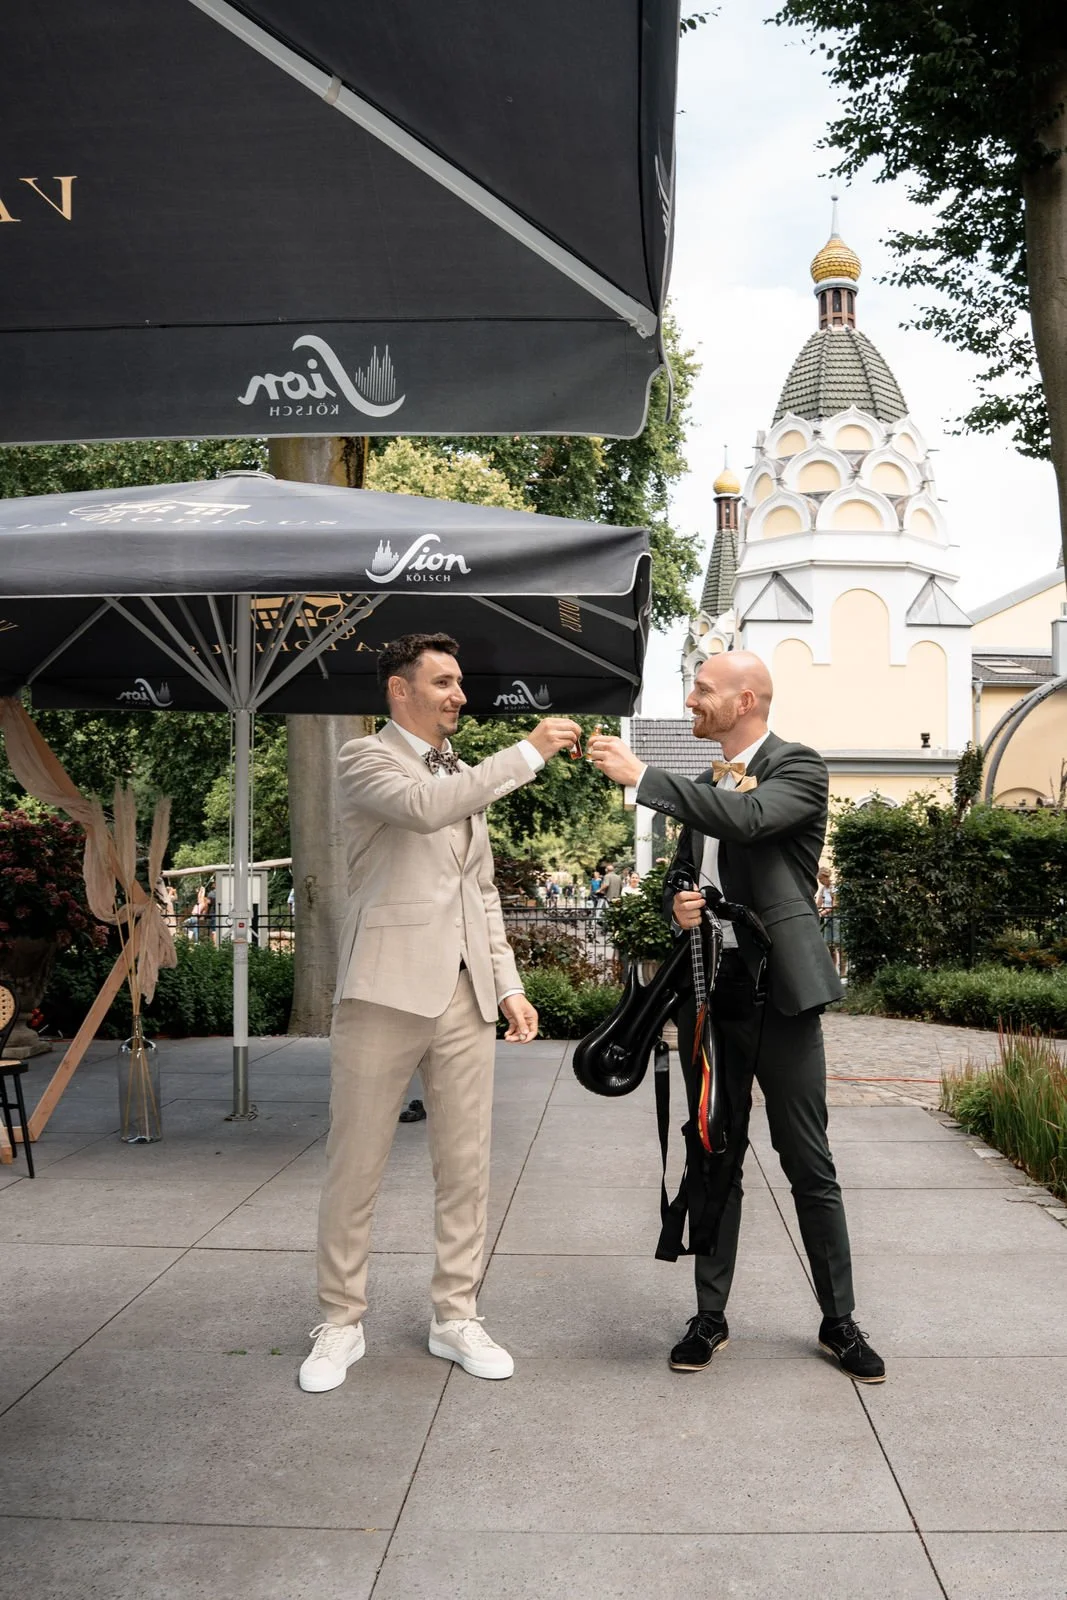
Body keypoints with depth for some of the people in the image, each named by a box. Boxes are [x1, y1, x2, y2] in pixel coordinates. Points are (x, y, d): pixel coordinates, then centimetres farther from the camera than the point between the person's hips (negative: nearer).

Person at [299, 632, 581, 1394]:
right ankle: (342, 1322, 16)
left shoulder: (465, 777, 20)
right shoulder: (366, 759, -1)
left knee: (466, 1166, 8)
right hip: (387, 987, -6)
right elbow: (424, 808, -23)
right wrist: (529, 752, -20)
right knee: (356, 1167, 3)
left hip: (466, 992, 6)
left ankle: (456, 1317, 20)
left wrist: (509, 984, 12)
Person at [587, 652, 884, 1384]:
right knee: (715, 1159, 11)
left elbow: (747, 817, -26)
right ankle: (711, 1316, 22)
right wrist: (677, 904, -2)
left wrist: (641, 775, -24)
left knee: (809, 1163, 3)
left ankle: (840, 1321, 18)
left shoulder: (799, 767, -6)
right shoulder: (705, 785, 14)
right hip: (709, 991, 6)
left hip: (779, 993, -6)